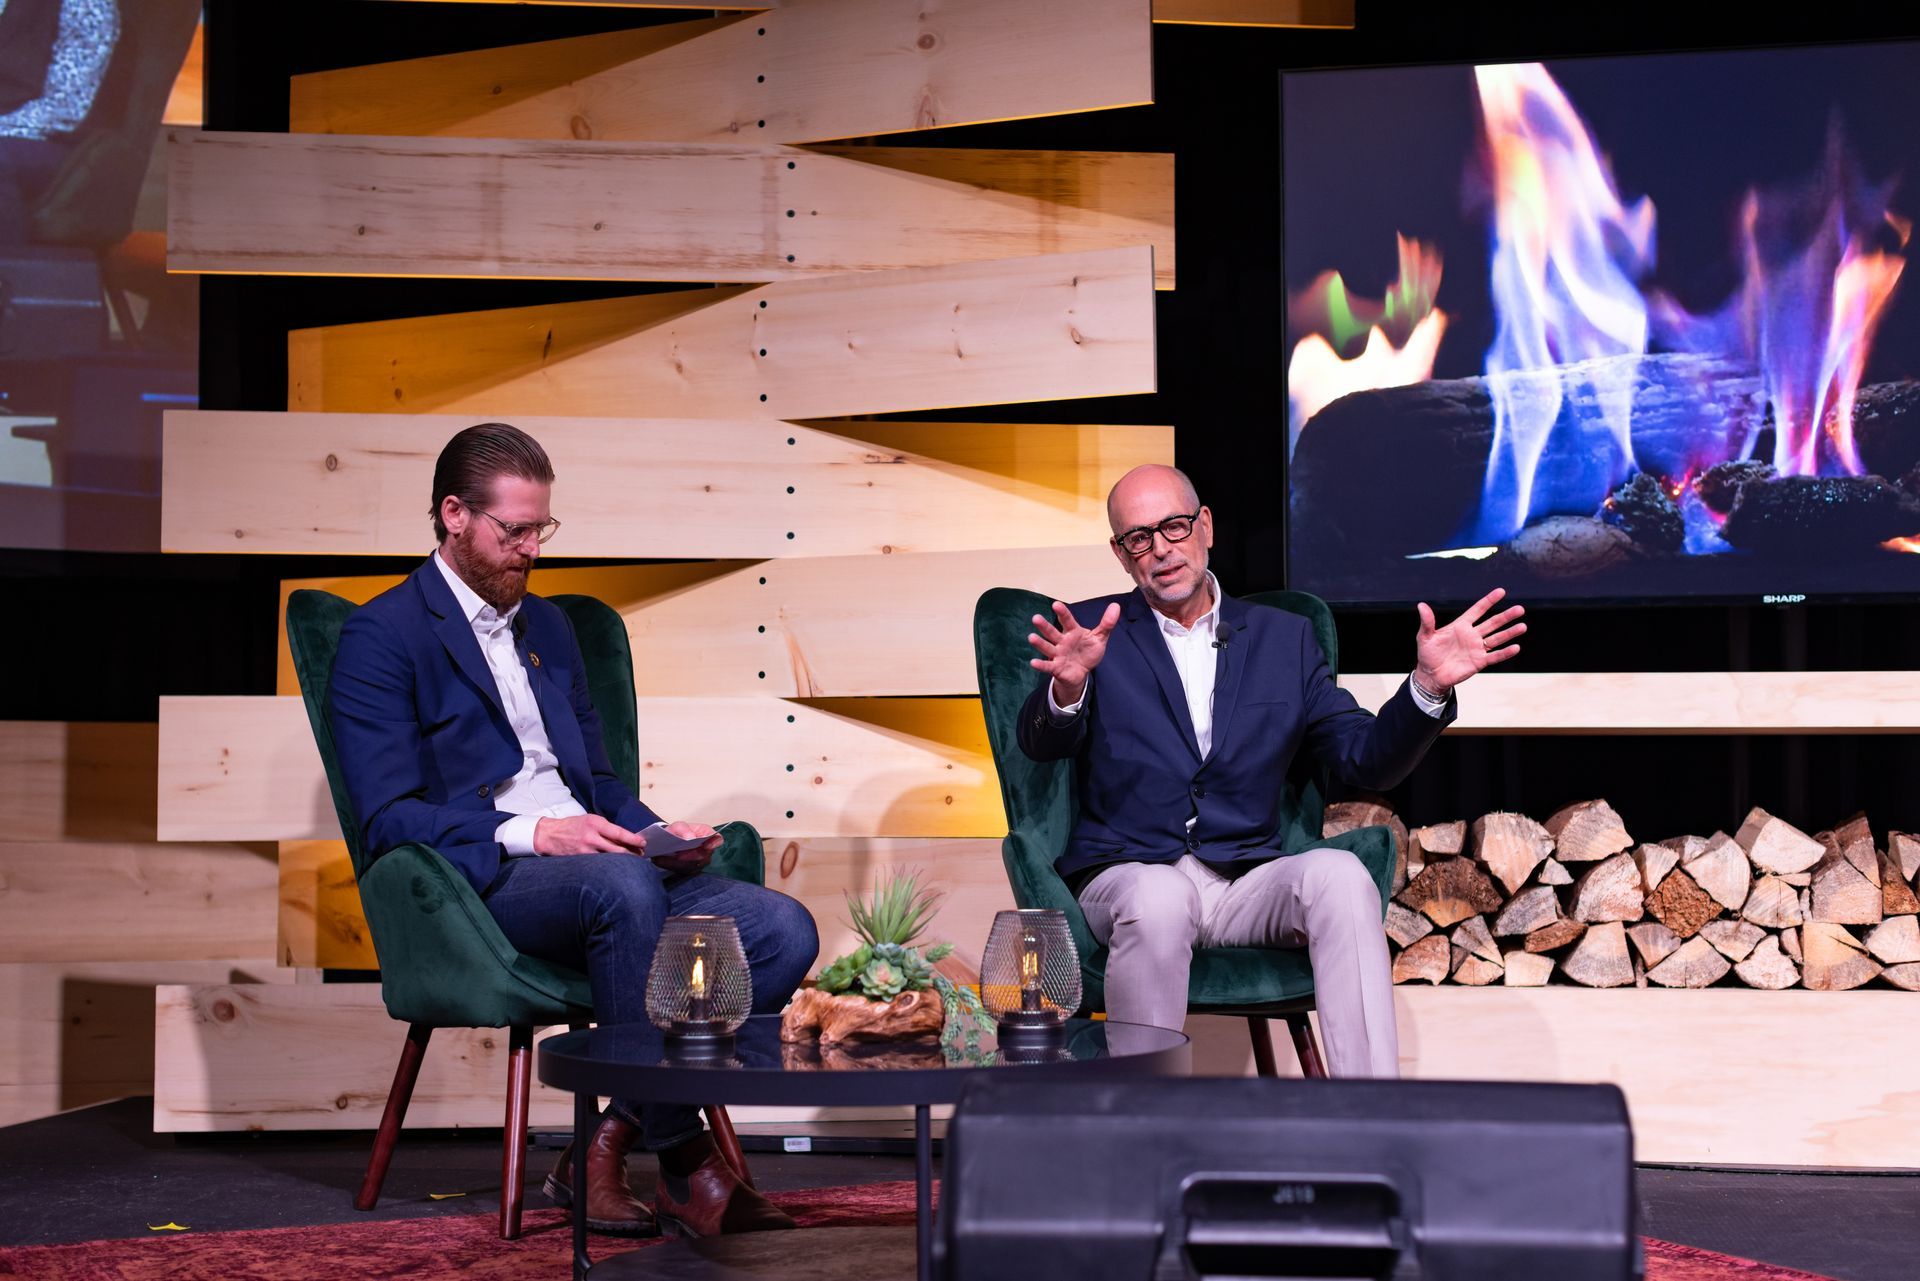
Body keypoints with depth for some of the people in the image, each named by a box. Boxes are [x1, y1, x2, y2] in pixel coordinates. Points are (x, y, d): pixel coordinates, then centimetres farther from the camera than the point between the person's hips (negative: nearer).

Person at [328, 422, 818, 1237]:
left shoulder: (548, 627, 25)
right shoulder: (384, 635, 1)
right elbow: (389, 816, -10)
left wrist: (655, 831, 5)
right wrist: (530, 835, -21)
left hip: (593, 864, 7)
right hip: (481, 883, -7)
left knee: (784, 930, -19)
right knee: (621, 885, -40)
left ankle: (609, 1141, -16)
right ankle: (681, 1160, -27)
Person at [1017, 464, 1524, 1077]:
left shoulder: (1284, 638, 16)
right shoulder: (1092, 633, 8)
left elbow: (1368, 760, 11)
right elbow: (1040, 744, -10)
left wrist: (1428, 686, -8)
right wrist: (1067, 686, -34)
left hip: (1249, 880, 3)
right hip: (1128, 874, -2)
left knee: (1338, 874, -28)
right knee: (1158, 902, -36)